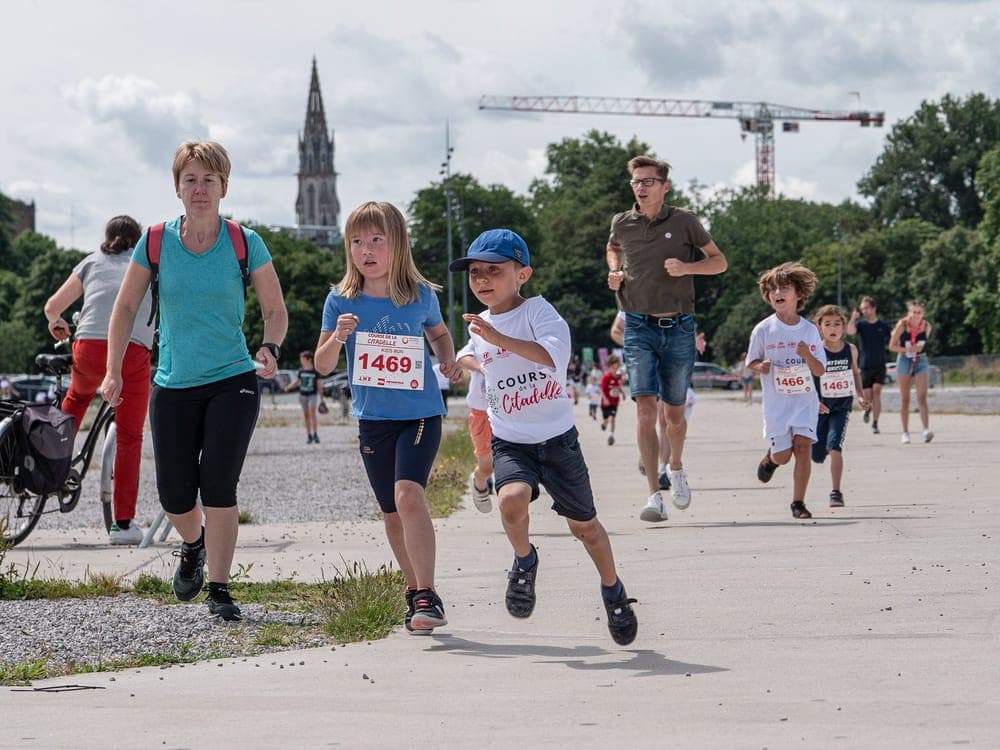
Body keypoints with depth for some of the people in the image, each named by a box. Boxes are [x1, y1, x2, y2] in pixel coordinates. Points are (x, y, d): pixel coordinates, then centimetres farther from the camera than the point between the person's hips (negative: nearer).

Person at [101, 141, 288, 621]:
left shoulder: (245, 243, -4)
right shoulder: (156, 241, -1)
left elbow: (275, 310, 2)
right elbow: (126, 306, 7)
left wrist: (269, 349, -19)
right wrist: (113, 371, 0)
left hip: (233, 383, -2)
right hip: (173, 385, 2)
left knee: (218, 484, -15)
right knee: (175, 497, 3)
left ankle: (219, 590, -5)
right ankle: (193, 547, 38)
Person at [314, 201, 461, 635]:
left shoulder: (421, 295, -2)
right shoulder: (341, 301, -3)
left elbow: (439, 333, 19)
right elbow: (322, 366, -2)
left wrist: (449, 360, -1)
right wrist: (337, 338, -21)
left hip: (421, 413, -2)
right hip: (372, 418, 2)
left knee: (408, 493, -22)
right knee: (392, 513, 11)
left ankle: (428, 597, -21)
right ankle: (415, 591, 30)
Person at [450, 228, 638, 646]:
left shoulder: (537, 311, -12)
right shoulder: (478, 328, 6)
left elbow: (555, 355, -33)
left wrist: (498, 338, -38)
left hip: (557, 438, -3)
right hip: (509, 442, 3)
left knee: (583, 524, 8)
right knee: (512, 498, -29)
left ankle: (613, 592, 33)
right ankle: (524, 561, -1)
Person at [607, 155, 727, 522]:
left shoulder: (683, 222, -1)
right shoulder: (622, 223, 4)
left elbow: (719, 261, 5)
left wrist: (687, 267, -13)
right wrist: (615, 271, 7)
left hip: (678, 328, 0)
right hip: (639, 328, 0)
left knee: (675, 411, 10)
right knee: (645, 406, -15)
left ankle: (676, 467, 42)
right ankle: (654, 496, -19)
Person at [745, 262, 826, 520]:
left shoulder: (809, 330, 1)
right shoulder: (763, 330, -3)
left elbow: (820, 370, 3)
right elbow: (752, 362, 7)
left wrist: (807, 356, -18)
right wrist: (762, 366, -16)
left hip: (805, 399, 1)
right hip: (776, 400, -1)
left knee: (803, 446, -14)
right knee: (783, 455, -1)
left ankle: (798, 503, -6)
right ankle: (770, 458, 38)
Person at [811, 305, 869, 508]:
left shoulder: (851, 350, -2)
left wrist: (860, 396, 6)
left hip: (842, 407, 0)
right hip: (821, 408, 0)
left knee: (835, 447, -19)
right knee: (817, 456, 7)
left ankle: (836, 493, -12)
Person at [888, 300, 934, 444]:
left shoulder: (926, 326, -3)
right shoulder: (902, 325, -11)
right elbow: (892, 346, -8)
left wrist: (919, 349, 4)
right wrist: (908, 350, -20)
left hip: (921, 361, 1)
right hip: (904, 361, -1)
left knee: (922, 397, -13)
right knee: (905, 399, 5)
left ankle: (926, 430, -22)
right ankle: (905, 433, 12)